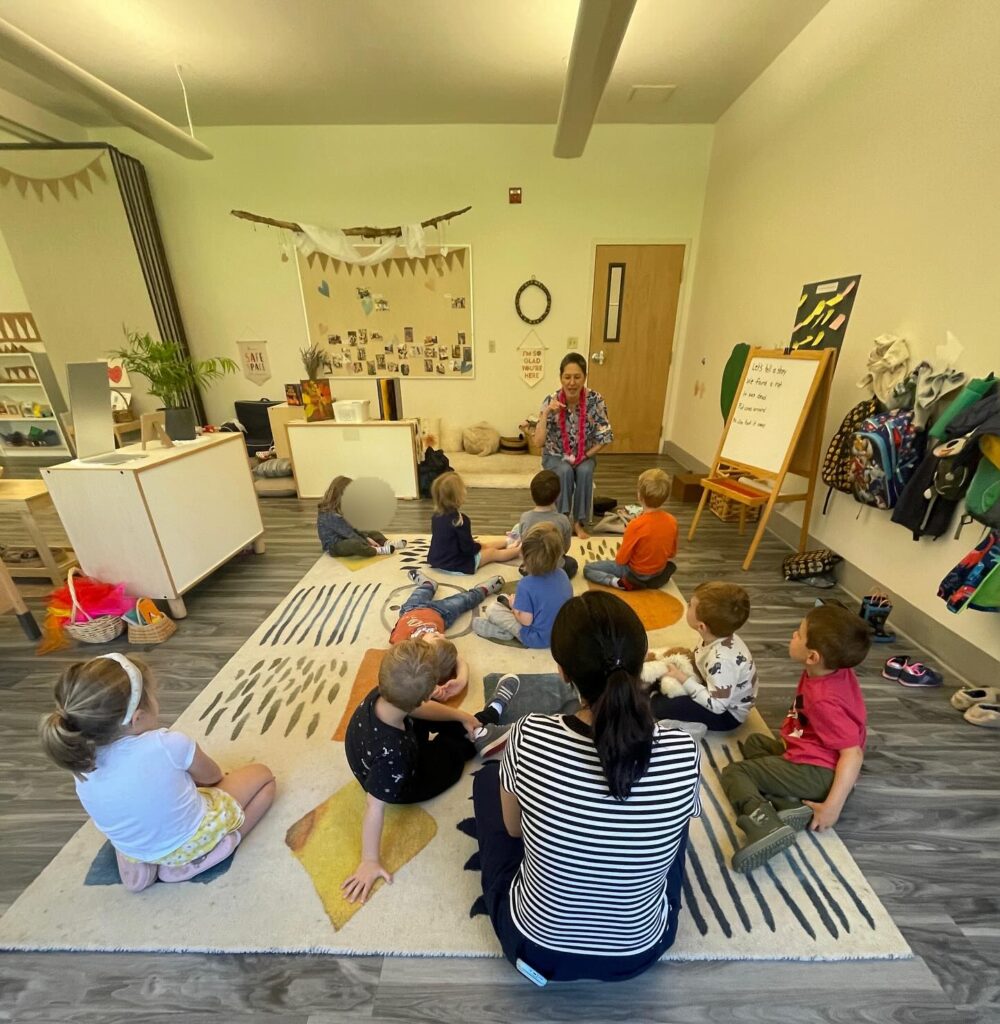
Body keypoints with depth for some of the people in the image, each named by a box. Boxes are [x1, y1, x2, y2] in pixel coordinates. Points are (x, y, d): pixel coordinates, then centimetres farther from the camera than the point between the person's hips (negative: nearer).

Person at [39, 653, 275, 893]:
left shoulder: (83, 772, -20)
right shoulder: (170, 744, -35)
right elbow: (213, 777, -14)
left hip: (137, 851, 6)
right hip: (195, 841, -6)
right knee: (263, 775, 10)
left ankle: (137, 863, 18)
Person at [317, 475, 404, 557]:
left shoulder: (339, 510, 4)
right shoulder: (331, 515, -27)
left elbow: (351, 529, 5)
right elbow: (349, 533, -25)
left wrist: (367, 538, -4)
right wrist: (367, 543, -19)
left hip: (344, 539, 11)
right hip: (334, 546, -11)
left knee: (374, 533, 15)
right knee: (355, 544, -43)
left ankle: (388, 544, -6)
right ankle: (379, 550, -28)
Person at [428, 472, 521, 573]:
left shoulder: (436, 516, -2)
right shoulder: (460, 520, -28)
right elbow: (468, 549, -22)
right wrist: (478, 546, 1)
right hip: (456, 566, -8)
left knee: (485, 545, 26)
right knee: (493, 552, 14)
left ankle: (507, 543, 48)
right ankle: (518, 550, 37)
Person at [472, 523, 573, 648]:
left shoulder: (526, 585, -27)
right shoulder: (563, 575, -9)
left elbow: (526, 620, -23)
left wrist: (514, 606, -1)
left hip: (538, 638, -6)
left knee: (492, 609, -3)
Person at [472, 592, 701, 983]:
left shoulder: (528, 738, -30)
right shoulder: (682, 752, -26)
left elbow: (513, 827, -9)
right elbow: (685, 817, -3)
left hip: (535, 945, -1)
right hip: (640, 950, 2)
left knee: (488, 776, 16)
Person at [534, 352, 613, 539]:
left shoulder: (595, 401, -15)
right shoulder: (551, 401, -17)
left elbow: (606, 437, -8)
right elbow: (539, 442, -23)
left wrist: (584, 456, -14)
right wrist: (546, 413, -32)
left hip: (584, 456, 1)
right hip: (555, 456, -1)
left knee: (585, 472, -29)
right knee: (565, 471, -31)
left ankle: (578, 522, -13)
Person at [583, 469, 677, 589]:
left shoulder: (636, 525, -30)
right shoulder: (672, 522, -14)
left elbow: (620, 560, -20)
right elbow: (672, 553, 3)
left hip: (635, 574, -6)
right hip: (660, 573, 6)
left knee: (588, 569, 3)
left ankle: (620, 582, -13)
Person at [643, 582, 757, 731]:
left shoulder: (722, 660, -39)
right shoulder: (721, 638, -14)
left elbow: (715, 705, -32)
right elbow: (698, 662, 2)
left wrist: (684, 680, -24)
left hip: (727, 714, -8)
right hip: (714, 689, 8)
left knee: (660, 706, -19)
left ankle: (652, 699, 8)